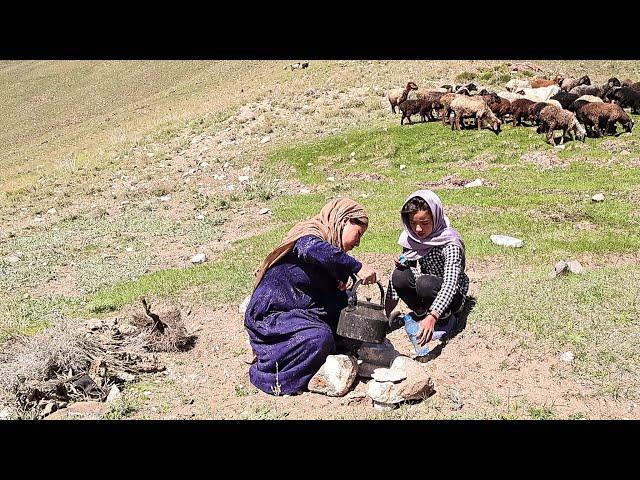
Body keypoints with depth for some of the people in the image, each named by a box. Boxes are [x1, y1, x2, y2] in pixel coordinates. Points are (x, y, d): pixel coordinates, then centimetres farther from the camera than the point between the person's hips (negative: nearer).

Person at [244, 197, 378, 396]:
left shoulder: (325, 240, 17)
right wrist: (357, 267, -38)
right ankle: (268, 375, -11)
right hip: (270, 316, -10)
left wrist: (342, 281, -8)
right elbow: (316, 250, -40)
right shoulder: (307, 235, -14)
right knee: (320, 337, -29)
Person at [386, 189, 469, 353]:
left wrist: (432, 317, -52)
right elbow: (409, 267, 1)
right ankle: (420, 313, -1)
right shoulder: (412, 237, -9)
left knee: (425, 283, -37)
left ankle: (446, 319, -8)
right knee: (399, 276, -26)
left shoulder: (450, 243, -28)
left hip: (452, 296, -5)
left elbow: (450, 283, -39)